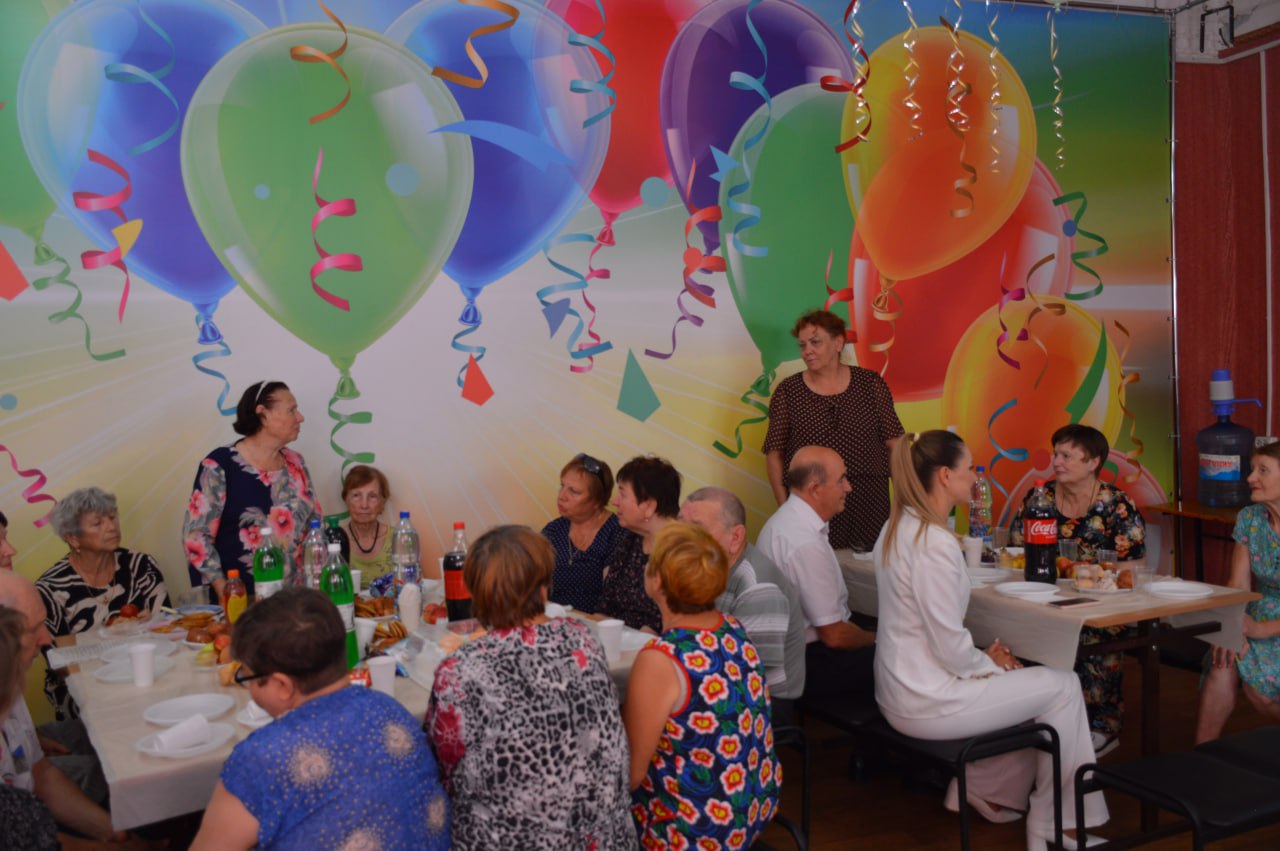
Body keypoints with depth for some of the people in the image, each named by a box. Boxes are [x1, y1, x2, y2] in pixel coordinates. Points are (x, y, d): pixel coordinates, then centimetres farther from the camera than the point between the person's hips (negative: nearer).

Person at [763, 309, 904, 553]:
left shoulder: (871, 384, 5)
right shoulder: (788, 391, 3)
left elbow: (893, 442, 5)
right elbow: (774, 453, 3)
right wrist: (784, 506, -4)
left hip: (868, 505, 1)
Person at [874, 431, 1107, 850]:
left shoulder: (896, 528, 6)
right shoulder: (935, 543, -24)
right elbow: (950, 646, -22)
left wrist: (984, 656, 9)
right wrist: (991, 665, -3)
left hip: (903, 685, 9)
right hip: (926, 700, -9)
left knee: (1035, 683, 20)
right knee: (1062, 687, 5)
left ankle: (984, 786, 22)